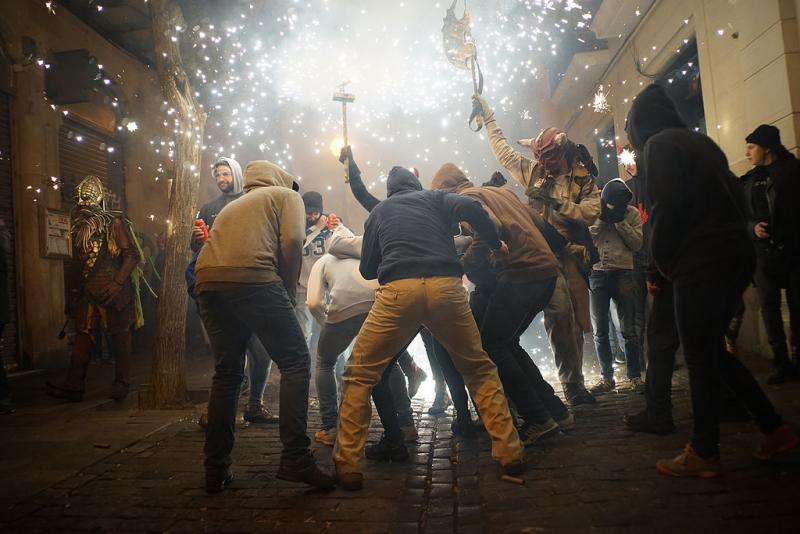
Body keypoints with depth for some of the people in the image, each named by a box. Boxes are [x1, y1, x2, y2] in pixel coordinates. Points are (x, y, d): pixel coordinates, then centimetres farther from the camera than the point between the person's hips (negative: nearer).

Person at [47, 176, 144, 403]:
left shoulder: (115, 222, -4)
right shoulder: (79, 227, 17)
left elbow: (132, 255, -11)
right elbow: (77, 263, 22)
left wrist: (117, 283, -19)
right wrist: (73, 291, 18)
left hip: (113, 291, -6)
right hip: (87, 291, 6)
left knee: (119, 336, 1)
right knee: (83, 335, 0)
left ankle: (122, 384, 11)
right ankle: (73, 386, 1)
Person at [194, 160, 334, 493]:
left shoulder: (233, 205, 38)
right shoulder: (286, 195, 20)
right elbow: (291, 241, 0)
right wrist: (289, 292, 9)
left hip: (208, 283, 7)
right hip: (252, 278, -7)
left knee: (226, 374, 16)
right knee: (295, 363, 1)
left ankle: (216, 470, 18)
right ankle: (295, 459, -5)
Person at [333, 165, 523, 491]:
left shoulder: (378, 211, 27)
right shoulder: (436, 198, 24)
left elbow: (366, 270, 27)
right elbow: (471, 207, 2)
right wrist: (496, 245, 14)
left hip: (398, 290, 0)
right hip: (446, 287, 1)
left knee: (359, 375, 13)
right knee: (480, 371, 20)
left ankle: (347, 467, 7)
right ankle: (509, 455, 18)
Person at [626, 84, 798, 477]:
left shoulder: (660, 144, -6)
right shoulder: (700, 142, 19)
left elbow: (666, 209, -17)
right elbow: (735, 198, 19)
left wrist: (663, 263, -4)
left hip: (700, 266, -9)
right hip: (735, 256, 9)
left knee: (700, 358, -1)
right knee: (712, 351, 17)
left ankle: (704, 455, 9)